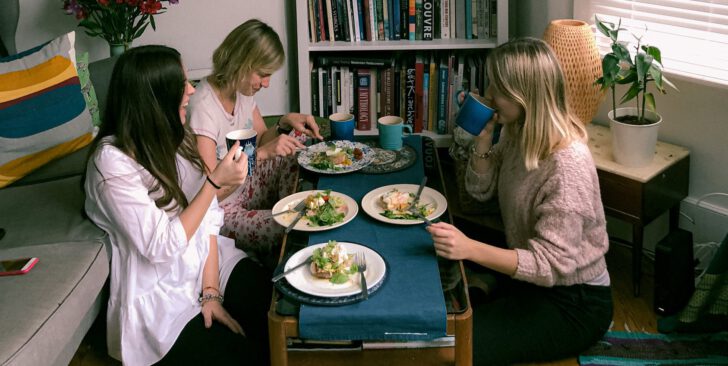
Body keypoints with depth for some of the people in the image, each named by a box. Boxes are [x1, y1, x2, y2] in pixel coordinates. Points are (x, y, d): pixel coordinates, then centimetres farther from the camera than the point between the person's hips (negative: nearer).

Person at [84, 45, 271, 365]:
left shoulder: (173, 135, 1)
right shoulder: (113, 162, -22)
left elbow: (207, 216, 0)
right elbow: (160, 246, -21)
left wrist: (211, 291, -9)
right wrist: (215, 182, -23)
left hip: (207, 262, 7)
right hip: (160, 293, -6)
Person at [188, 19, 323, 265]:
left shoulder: (243, 90, -3)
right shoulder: (203, 107, -28)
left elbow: (262, 140, 13)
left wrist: (285, 123, -8)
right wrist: (261, 154, -33)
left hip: (246, 187, 8)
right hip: (220, 209, -8)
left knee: (299, 137, -4)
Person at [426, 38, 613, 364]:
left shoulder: (567, 166, -29)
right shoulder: (518, 132, -3)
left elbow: (551, 265, -29)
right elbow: (481, 190, 8)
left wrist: (470, 249, -40)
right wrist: (483, 138, -11)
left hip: (575, 304, -8)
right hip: (527, 276, 8)